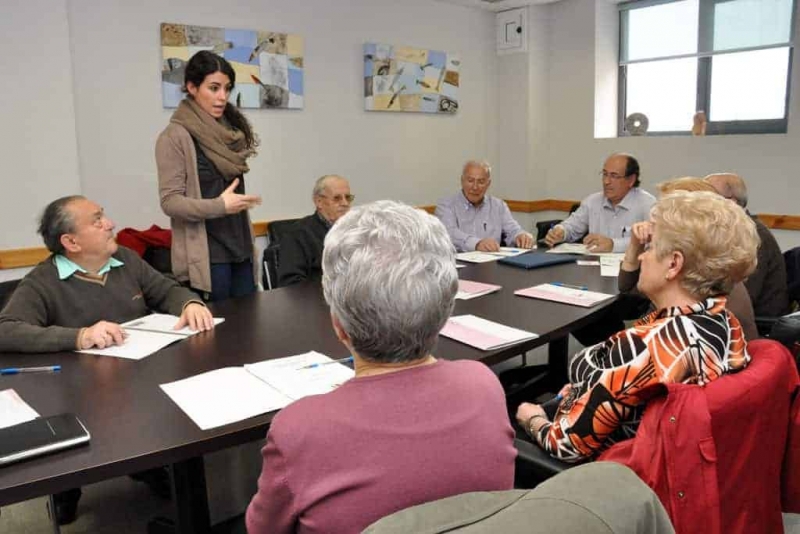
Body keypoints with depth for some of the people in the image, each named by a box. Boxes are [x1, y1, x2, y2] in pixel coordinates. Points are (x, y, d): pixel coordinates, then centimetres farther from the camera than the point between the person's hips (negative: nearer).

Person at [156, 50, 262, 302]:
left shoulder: (230, 130, 12)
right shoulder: (175, 137, -9)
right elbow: (170, 201, -12)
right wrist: (219, 206, -26)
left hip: (240, 249, 6)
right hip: (206, 256, -6)